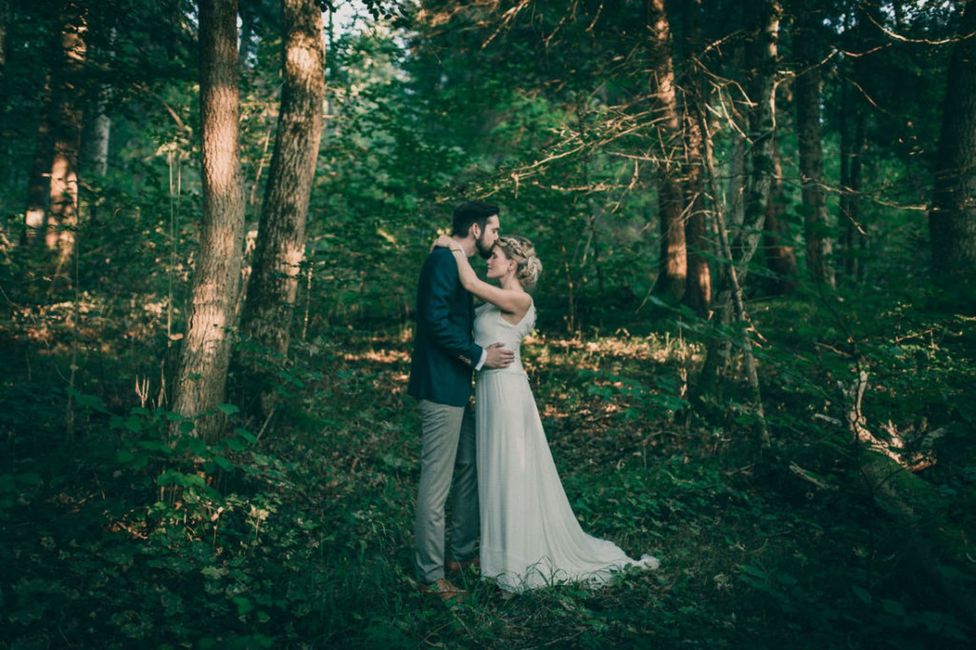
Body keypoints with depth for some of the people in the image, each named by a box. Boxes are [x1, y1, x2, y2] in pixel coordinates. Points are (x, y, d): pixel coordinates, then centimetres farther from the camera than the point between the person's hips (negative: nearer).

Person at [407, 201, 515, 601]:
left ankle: (462, 553, 32)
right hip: (441, 386, -11)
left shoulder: (457, 263, 17)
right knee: (437, 481, -3)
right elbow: (435, 320, -23)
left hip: (457, 386, 11)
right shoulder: (443, 260, -14)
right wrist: (479, 355, -16)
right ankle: (430, 576, 7)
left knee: (469, 468, 18)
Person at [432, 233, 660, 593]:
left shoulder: (518, 300, -17)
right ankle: (505, 547, 30)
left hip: (505, 391, -9)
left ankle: (520, 558, 15)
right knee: (498, 472, 16)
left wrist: (456, 247, -13)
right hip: (489, 389, 9)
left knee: (513, 472, 2)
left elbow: (471, 284, -24)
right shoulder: (499, 299, 11)